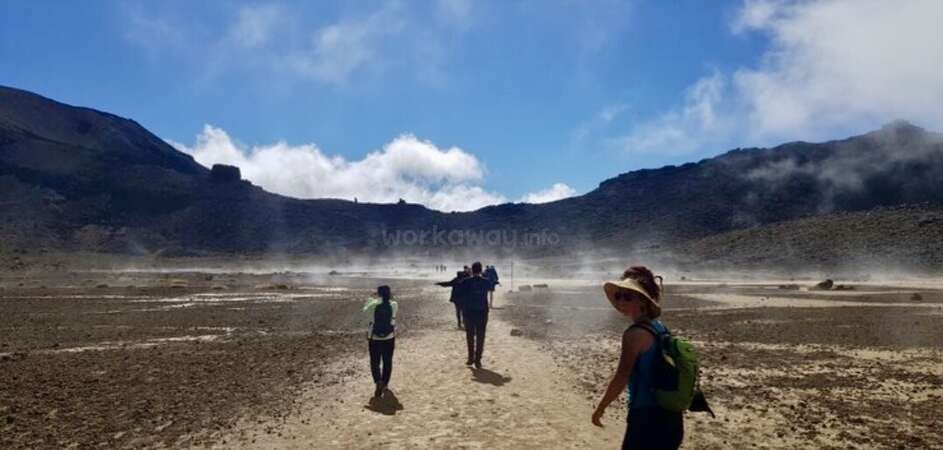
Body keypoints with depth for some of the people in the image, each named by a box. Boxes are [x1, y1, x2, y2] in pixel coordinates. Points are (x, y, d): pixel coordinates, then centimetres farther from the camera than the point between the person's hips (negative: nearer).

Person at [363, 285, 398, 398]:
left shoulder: (374, 304, -11)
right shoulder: (394, 305, -7)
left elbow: (365, 309, 8)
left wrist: (370, 299, 21)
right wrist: (389, 298, 14)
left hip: (374, 338, -1)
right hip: (389, 338, 2)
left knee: (375, 362, 8)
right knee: (387, 362, 18)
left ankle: (378, 382, -15)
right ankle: (384, 384, 29)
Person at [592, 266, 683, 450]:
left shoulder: (634, 334, -19)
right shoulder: (659, 327, 8)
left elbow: (621, 377, -19)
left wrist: (600, 408, -8)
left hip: (647, 416, -9)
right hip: (669, 414, 9)